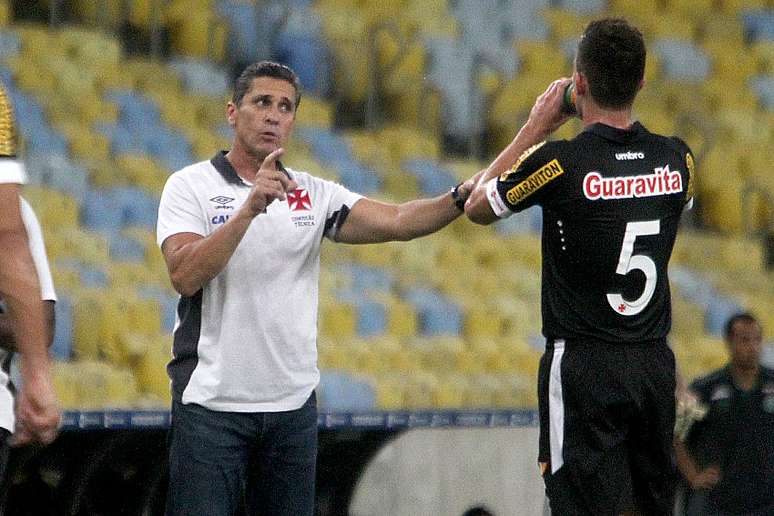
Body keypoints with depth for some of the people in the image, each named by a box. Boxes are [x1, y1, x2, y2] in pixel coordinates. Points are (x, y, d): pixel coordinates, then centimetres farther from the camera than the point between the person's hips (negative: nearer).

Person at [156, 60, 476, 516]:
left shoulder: (314, 195, 10)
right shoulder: (191, 186, -1)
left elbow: (397, 222, -5)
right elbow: (186, 276, -17)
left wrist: (461, 199, -24)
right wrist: (250, 209, -26)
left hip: (293, 406, 4)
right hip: (211, 404, -4)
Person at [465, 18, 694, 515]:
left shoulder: (559, 161, -14)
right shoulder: (676, 158, 1)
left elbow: (478, 206, 5)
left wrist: (534, 129, 10)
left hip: (584, 363, -5)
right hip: (655, 360, 5)